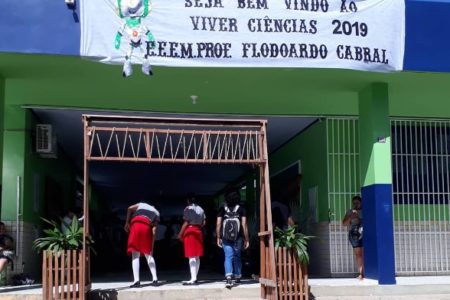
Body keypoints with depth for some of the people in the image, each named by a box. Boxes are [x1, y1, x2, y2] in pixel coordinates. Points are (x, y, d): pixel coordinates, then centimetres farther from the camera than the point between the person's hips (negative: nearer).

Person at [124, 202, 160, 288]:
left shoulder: (141, 204, 32)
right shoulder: (156, 213, 27)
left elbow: (130, 208, 9)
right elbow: (154, 230, 13)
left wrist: (127, 223, 14)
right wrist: (152, 245, 12)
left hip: (135, 225, 0)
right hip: (147, 227, 1)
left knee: (135, 255, 1)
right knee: (148, 255, 14)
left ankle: (136, 281, -9)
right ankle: (155, 279, 9)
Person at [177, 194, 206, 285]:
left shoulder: (188, 208, -7)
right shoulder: (200, 209, 15)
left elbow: (186, 222, -12)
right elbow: (204, 222, 10)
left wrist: (180, 234, -6)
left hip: (190, 231, -7)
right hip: (198, 232, 8)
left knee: (191, 256, -10)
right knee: (197, 257, 10)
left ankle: (193, 279, -14)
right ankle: (195, 277, 14)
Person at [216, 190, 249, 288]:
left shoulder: (222, 209, 2)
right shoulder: (241, 209, 0)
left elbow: (218, 224, -2)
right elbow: (244, 225, -6)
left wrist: (218, 238, 6)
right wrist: (246, 239, -1)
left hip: (226, 238, 0)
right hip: (238, 238, 0)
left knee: (228, 257, -4)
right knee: (237, 257, 18)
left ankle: (228, 278, -24)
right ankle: (237, 277, 30)